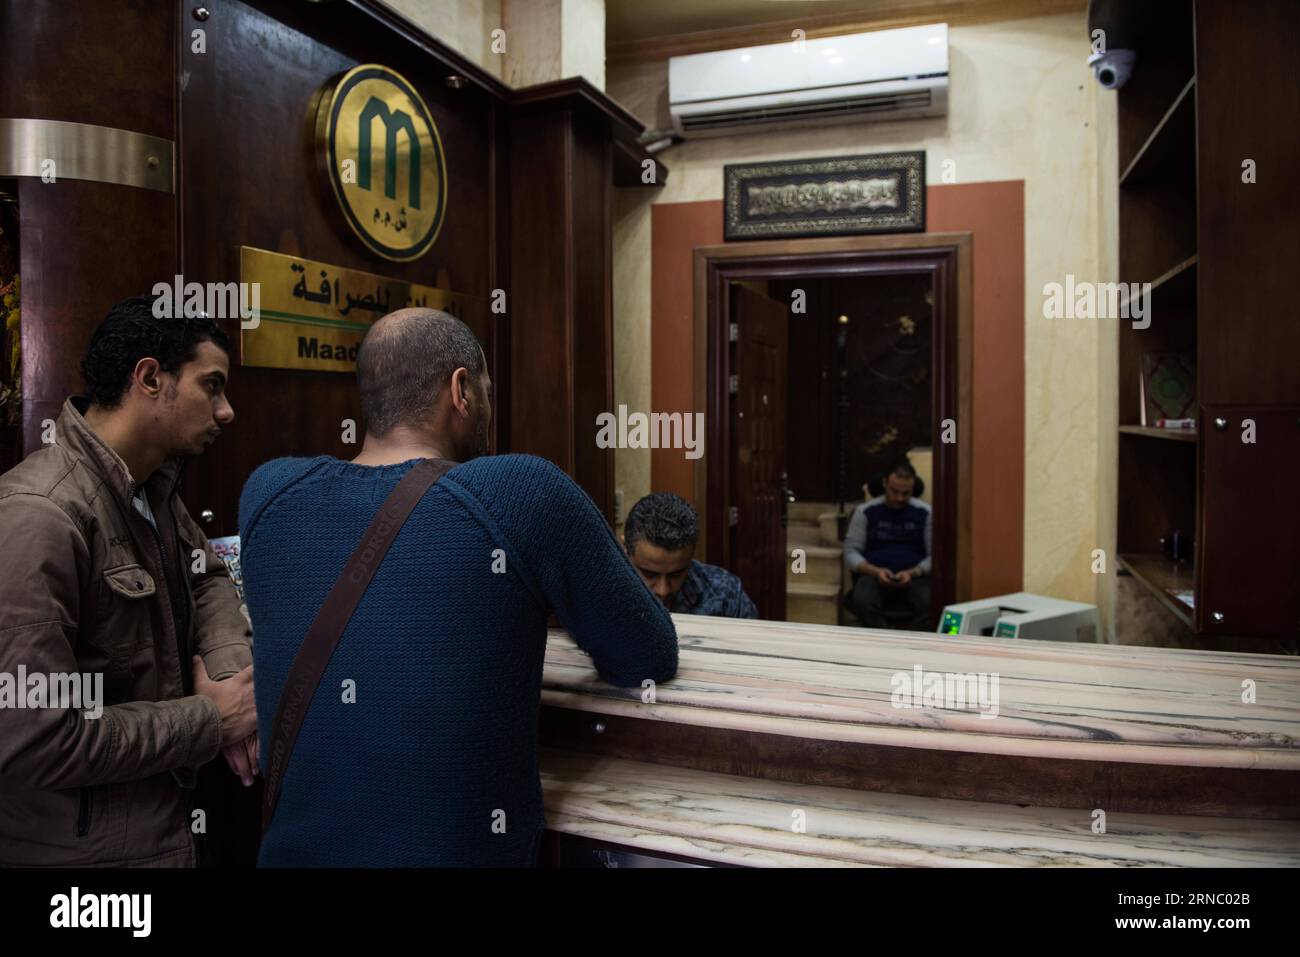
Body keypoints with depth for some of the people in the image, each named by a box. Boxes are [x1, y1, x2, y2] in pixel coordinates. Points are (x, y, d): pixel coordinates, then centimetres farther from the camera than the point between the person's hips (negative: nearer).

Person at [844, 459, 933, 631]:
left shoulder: (924, 513, 7)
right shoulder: (865, 512, 5)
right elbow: (851, 552, 3)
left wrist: (913, 573, -15)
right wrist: (875, 571, -16)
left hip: (913, 576, 1)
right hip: (874, 575, 0)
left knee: (930, 604, -33)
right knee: (863, 602, -36)